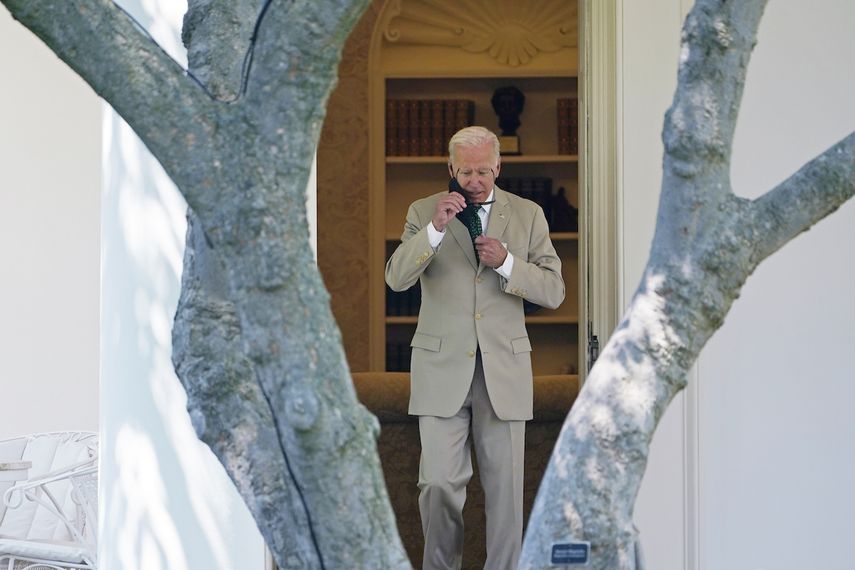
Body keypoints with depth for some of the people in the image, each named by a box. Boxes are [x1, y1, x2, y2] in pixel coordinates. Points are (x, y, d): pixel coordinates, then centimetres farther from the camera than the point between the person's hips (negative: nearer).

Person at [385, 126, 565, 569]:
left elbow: (553, 291, 3)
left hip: (504, 368, 1)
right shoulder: (423, 212, 6)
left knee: (505, 484, 2)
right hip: (442, 367, -1)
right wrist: (435, 228, -19)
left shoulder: (528, 215, 7)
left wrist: (506, 262, -13)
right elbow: (397, 278, -6)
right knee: (439, 482, -5)